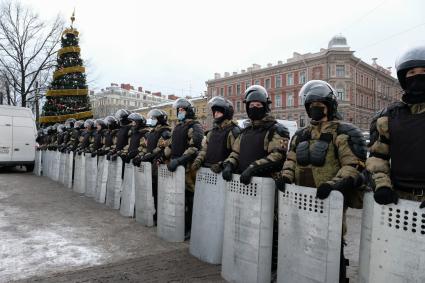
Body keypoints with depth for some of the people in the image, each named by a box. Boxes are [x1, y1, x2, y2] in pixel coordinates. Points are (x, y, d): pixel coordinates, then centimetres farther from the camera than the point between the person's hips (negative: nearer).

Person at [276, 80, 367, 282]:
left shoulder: (343, 133, -9)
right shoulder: (301, 134, 13)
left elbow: (353, 166, -16)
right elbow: (291, 159, 15)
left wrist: (334, 183, -29)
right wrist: (286, 176, -4)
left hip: (329, 199, -6)